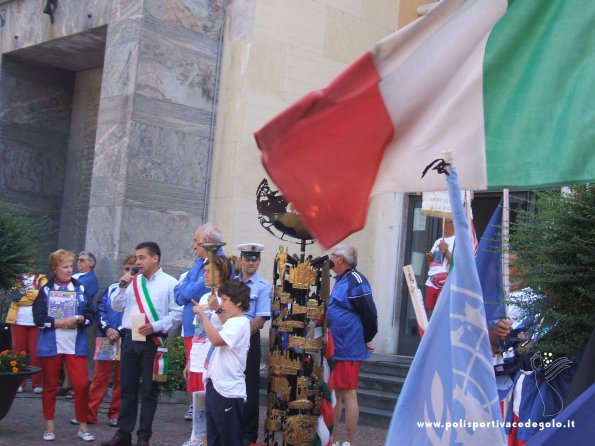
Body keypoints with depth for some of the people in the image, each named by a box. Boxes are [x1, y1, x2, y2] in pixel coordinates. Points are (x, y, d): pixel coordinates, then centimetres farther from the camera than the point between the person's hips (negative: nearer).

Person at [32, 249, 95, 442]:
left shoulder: (80, 289, 7)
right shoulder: (46, 290, 3)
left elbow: (90, 315, 5)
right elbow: (39, 318, -4)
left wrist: (78, 319, -14)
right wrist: (58, 323, -14)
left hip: (76, 345, 1)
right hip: (51, 345, -1)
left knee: (82, 385, -5)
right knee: (50, 386, 8)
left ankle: (83, 426, 7)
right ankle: (49, 426, 19)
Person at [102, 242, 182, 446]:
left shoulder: (169, 283, -4)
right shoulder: (132, 281, 12)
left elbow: (177, 313, -9)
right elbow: (117, 307, 10)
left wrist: (155, 326, -17)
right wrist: (122, 287, -3)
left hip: (153, 341, -5)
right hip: (130, 338, 5)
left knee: (149, 390, 3)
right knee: (127, 388, 9)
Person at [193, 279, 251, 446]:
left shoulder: (240, 323, -16)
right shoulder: (230, 322, 14)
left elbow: (216, 340, -28)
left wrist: (203, 315, -21)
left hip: (228, 390, -10)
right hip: (216, 385, 10)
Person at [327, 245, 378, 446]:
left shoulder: (356, 281, -16)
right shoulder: (340, 280, 14)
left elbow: (370, 314, -16)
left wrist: (364, 340, -4)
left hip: (348, 351, -10)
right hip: (335, 348, 10)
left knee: (348, 395, -3)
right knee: (334, 393, 15)